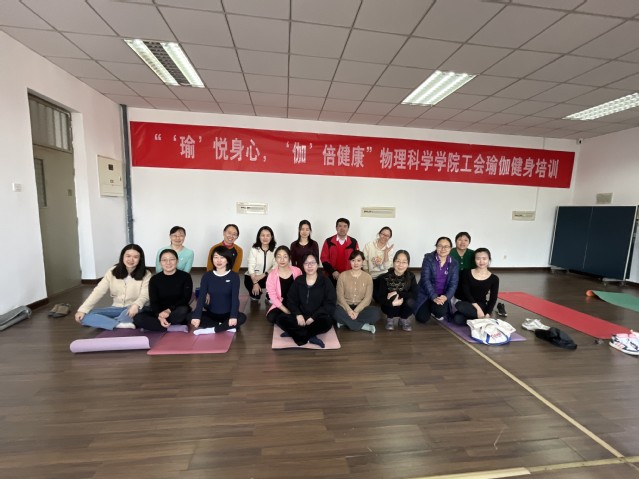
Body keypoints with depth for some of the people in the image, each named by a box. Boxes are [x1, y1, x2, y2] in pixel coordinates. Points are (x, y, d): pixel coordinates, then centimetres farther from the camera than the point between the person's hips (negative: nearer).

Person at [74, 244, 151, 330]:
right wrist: (82, 310, -14)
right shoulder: (112, 271, 1)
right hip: (116, 308, 4)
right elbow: (98, 291, -4)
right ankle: (121, 324, -29)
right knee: (85, 316, -16)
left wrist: (136, 305, -39)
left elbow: (144, 296, -17)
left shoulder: (146, 275, -8)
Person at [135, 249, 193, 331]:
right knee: (138, 318, -25)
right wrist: (159, 316, -26)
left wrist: (169, 310, -23)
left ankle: (153, 325, -18)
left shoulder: (185, 276, -4)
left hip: (177, 311, -2)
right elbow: (153, 301, -6)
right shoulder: (154, 279, 2)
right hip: (160, 311, 3)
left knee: (183, 311, -37)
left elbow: (186, 298, -9)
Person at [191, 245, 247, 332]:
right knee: (190, 316, -23)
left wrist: (233, 316, -32)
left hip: (228, 314, -2)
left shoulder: (234, 276, -7)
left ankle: (212, 330, -21)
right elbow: (201, 296, -10)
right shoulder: (207, 276, -1)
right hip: (211, 313, 3)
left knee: (242, 317, -32)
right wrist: (197, 316, -25)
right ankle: (226, 327, -19)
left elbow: (235, 297, -16)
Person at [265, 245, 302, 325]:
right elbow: (273, 296, -10)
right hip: (281, 306, 0)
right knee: (271, 317, -27)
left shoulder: (297, 271, -7)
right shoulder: (272, 275, -10)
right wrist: (286, 311, -16)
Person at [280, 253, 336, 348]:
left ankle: (294, 333, -19)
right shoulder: (298, 280, 5)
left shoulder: (325, 281, -4)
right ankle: (311, 337, -23)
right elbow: (291, 301, 4)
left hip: (318, 318, -2)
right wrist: (298, 314, -15)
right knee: (281, 319, -21)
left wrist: (313, 317, -16)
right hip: (301, 317, 3)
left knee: (327, 322, -35)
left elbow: (330, 304, -8)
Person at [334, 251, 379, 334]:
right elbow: (340, 296, -7)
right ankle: (364, 326, -21)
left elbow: (367, 298, -7)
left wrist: (356, 311, -21)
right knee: (336, 311, -34)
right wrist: (348, 310, -22)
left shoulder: (368, 277, 0)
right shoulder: (343, 275, -2)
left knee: (375, 312, -28)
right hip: (346, 306, 0)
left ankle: (345, 321, -19)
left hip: (360, 307, 1)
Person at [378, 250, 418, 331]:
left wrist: (397, 293, -28)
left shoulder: (411, 276, -10)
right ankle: (390, 318, 0)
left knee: (410, 302, -30)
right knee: (393, 298, -33)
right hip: (390, 307, -2)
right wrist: (392, 302, -40)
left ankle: (403, 320, 4)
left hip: (404, 308, 2)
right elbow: (381, 298, -21)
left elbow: (415, 295, -20)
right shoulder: (385, 277, -17)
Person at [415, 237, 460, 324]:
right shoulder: (428, 258, -10)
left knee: (440, 311, -28)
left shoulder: (454, 264, 0)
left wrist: (446, 297, -23)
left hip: (442, 296, 2)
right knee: (422, 318, -13)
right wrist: (434, 297, -26)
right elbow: (425, 279, -17)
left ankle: (435, 311, 11)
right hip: (426, 293, -1)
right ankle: (429, 308, 23)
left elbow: (453, 283, -4)